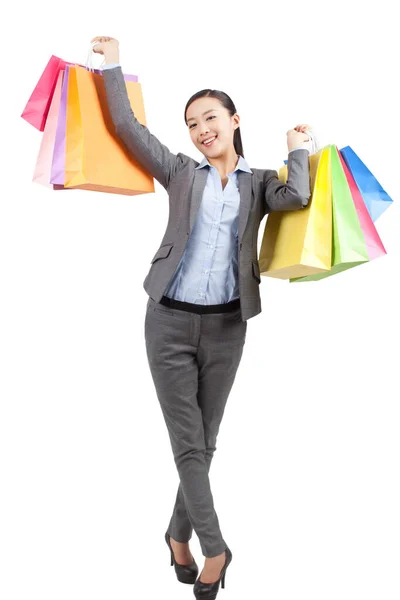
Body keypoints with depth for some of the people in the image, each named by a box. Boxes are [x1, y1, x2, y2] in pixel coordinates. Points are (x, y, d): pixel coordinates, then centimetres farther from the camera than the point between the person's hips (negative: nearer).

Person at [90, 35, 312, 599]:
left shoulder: (259, 182, 7)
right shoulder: (180, 172, 6)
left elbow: (297, 197, -14)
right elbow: (127, 126, -1)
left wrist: (298, 148, 1)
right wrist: (113, 65, 1)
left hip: (226, 326, 1)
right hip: (171, 321, -1)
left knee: (203, 443, 11)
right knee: (188, 444, -1)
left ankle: (179, 535, 30)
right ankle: (215, 549, 11)